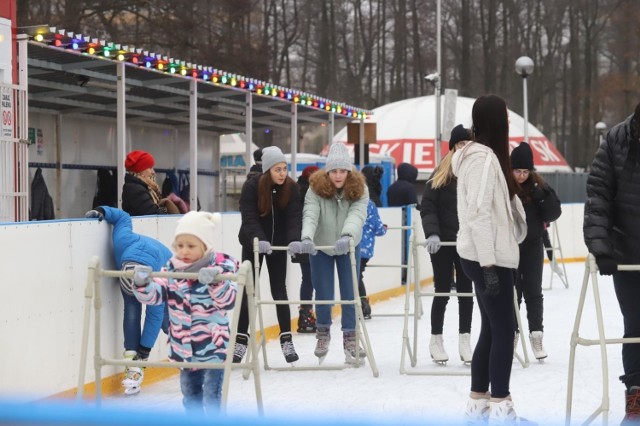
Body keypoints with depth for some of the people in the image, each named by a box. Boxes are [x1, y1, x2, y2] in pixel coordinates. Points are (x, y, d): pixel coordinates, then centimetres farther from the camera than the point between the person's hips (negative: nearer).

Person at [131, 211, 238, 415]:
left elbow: (228, 302, -21)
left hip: (213, 347, -5)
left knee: (211, 399, -5)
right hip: (185, 348, 5)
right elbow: (154, 294, -5)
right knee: (190, 397, 19)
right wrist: (142, 284, -26)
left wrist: (216, 281, -39)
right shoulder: (173, 268, 0)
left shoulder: (220, 267, -12)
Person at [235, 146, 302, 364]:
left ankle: (286, 340, 6)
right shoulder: (251, 187, -21)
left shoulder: (291, 188, -14)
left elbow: (295, 216, -20)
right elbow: (249, 217, -28)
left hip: (278, 244, 2)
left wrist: (295, 240, -39)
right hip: (253, 244, -2)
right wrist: (259, 239, -44)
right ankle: (241, 340, 5)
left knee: (279, 290, 1)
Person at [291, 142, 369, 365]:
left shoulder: (359, 189, -19)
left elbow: (357, 215, -35)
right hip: (321, 247, 0)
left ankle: (350, 339, 10)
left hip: (348, 247, 0)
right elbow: (310, 215, -34)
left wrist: (346, 236, -55)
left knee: (350, 294, -1)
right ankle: (323, 333, 27)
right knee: (323, 294, 4)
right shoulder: (316, 188, -21)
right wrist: (307, 238, -53)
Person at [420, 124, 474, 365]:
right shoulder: (439, 177, -4)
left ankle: (465, 341, 16)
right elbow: (428, 208, -7)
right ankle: (436, 340, 17)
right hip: (443, 243, -2)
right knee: (442, 291, 5)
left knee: (466, 291, 8)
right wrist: (432, 233, -20)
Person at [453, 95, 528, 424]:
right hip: (488, 257, -10)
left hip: (490, 255, 10)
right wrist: (489, 264, -23)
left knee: (491, 329, 13)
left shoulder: (484, 154, 15)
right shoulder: (482, 157, -16)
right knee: (504, 330, -7)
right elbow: (478, 213, -21)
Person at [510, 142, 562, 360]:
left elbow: (554, 213, -6)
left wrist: (541, 195, -18)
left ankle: (536, 334, 10)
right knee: (513, 290, 7)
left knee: (533, 291, 3)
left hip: (532, 245, 1)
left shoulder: (538, 185, -3)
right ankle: (512, 332, 19)